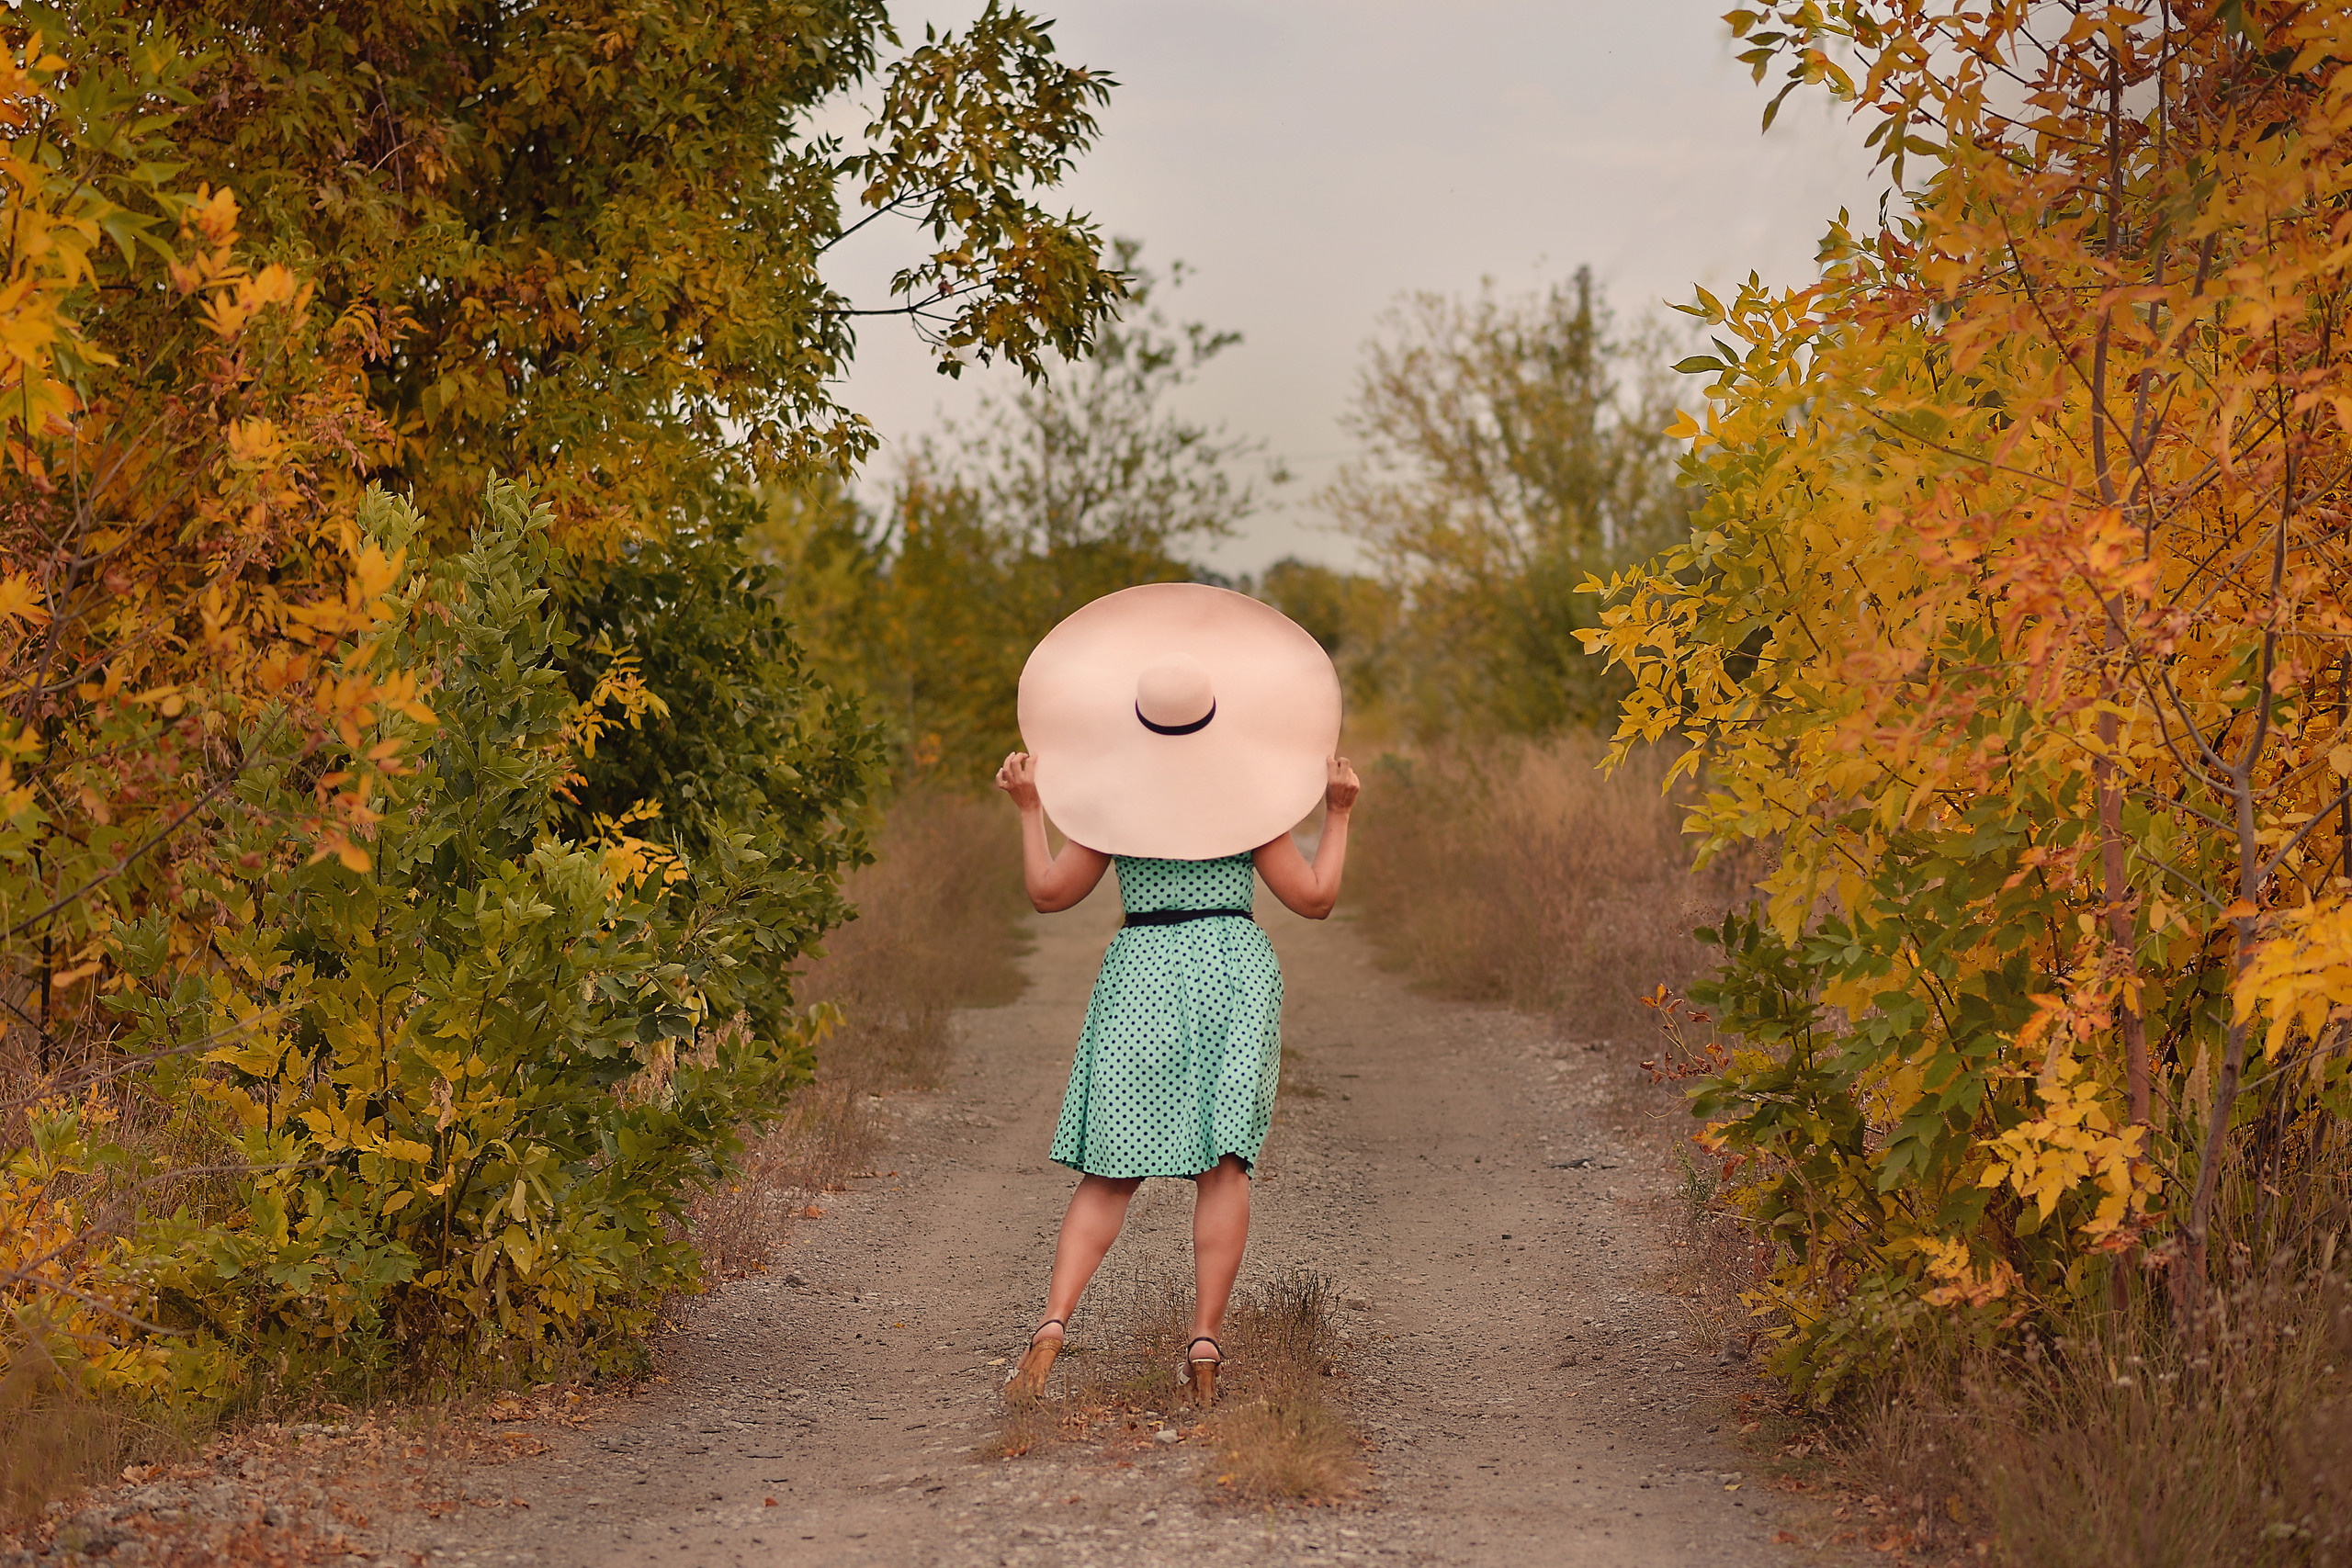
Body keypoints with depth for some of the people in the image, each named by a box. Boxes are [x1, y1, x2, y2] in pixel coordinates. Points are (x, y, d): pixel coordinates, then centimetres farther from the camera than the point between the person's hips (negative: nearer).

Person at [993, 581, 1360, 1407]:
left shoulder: (1111, 798, 3)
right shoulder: (1246, 799, 1)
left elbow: (1048, 891, 7)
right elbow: (1314, 897, 2)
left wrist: (1030, 807, 15)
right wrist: (1338, 813, 10)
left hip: (1139, 972, 1)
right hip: (1235, 972, -1)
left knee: (1110, 1171, 4)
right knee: (1222, 1161, 0)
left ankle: (1053, 1323, -13)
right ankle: (1205, 1346, -6)